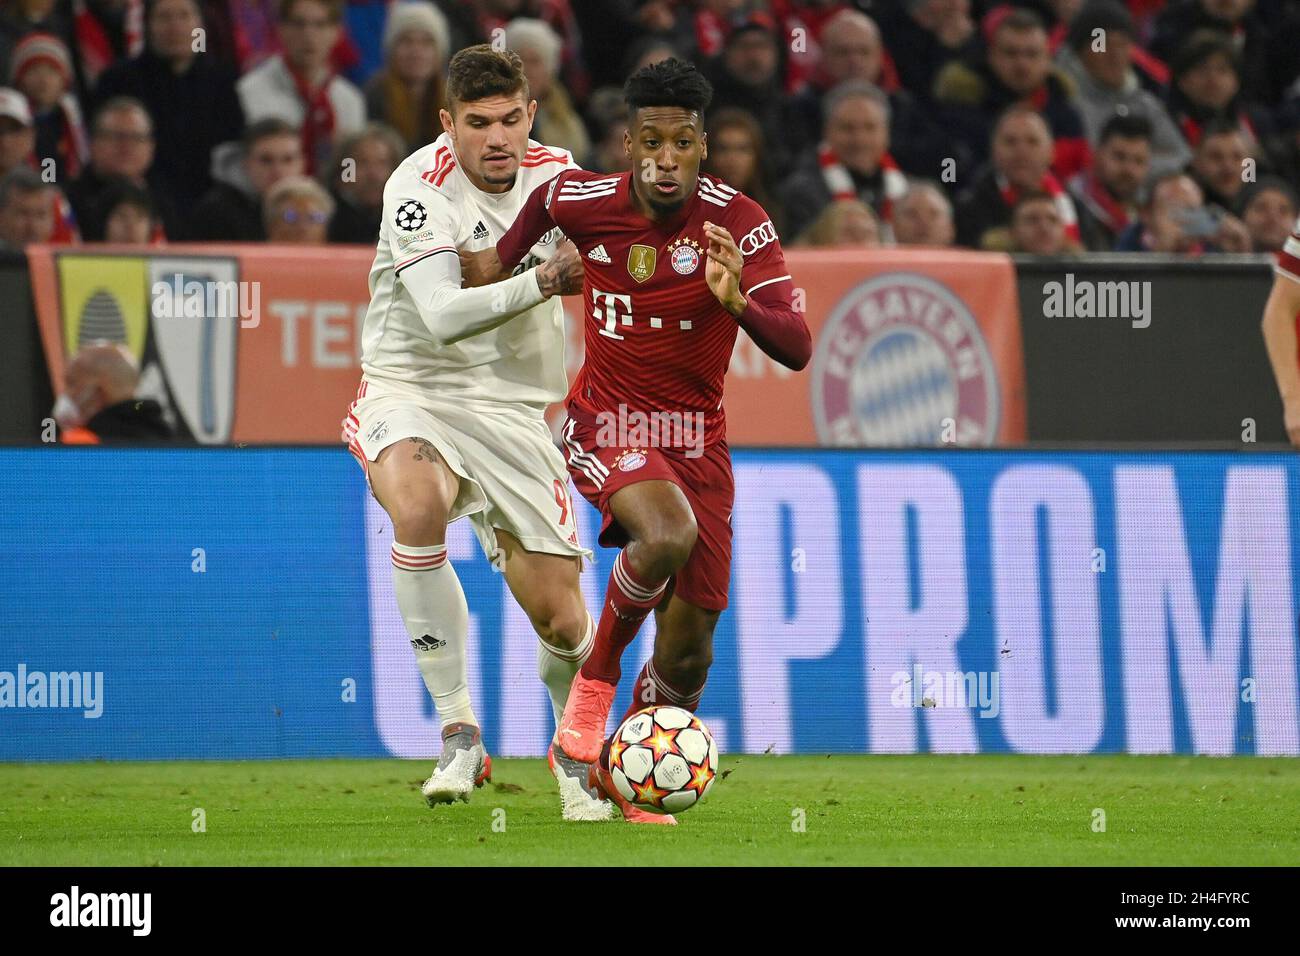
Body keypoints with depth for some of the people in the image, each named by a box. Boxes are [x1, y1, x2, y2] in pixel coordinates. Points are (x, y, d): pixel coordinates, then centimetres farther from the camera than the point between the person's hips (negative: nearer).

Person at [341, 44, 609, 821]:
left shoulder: (554, 173, 1)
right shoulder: (420, 188, -15)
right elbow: (443, 317, -25)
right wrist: (544, 281, -31)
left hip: (512, 408, 4)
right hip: (412, 389, -4)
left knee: (560, 618, -3)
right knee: (417, 505, -38)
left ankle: (575, 749, 31)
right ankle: (459, 735, -27)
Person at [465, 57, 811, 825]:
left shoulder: (740, 224, -15)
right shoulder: (580, 200, -10)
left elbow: (797, 350, -23)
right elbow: (540, 204, 17)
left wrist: (738, 302, -40)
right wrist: (501, 259, 15)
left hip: (698, 438, 2)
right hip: (606, 423, -2)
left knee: (690, 651, 4)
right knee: (667, 537, -35)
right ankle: (596, 679, -10)